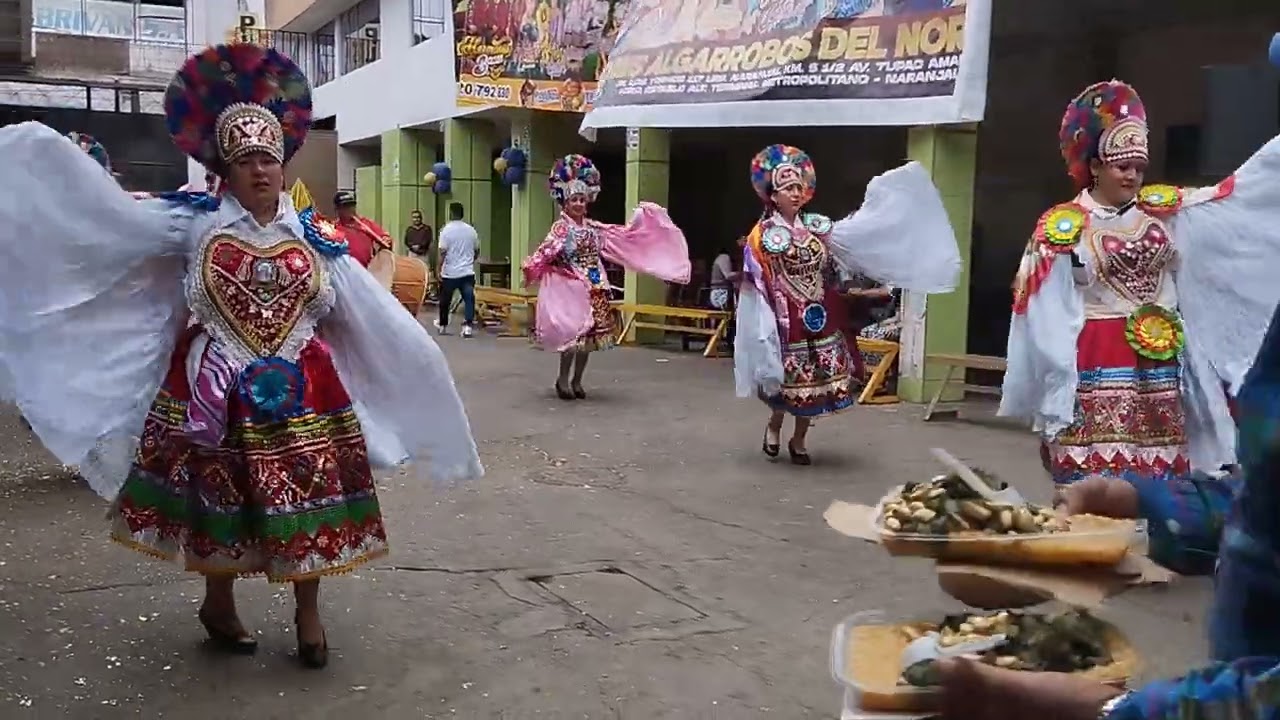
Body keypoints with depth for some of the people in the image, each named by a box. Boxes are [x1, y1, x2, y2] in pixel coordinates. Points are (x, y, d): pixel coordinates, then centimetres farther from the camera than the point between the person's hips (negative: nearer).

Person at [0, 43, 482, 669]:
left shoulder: (316, 238, 4)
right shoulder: (193, 224, -2)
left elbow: (374, 315, 8)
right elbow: (110, 212, -7)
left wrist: (417, 353, 8)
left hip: (302, 389, 2)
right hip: (215, 388, -1)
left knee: (307, 499, 4)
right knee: (219, 498, 9)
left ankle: (308, 614, 21)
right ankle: (219, 604, 32)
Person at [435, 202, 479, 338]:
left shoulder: (447, 230, -9)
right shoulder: (471, 230, 5)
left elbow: (443, 252, -13)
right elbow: (477, 251, 14)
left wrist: (439, 269, -8)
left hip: (450, 272, -2)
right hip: (468, 272, 2)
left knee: (445, 300, 14)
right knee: (469, 299, -4)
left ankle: (443, 325, 29)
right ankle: (468, 325, -15)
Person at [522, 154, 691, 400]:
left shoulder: (594, 227, 12)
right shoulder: (560, 227, -6)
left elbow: (624, 235, 20)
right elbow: (546, 250, -20)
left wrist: (641, 216, 18)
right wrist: (531, 268, -33)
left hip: (595, 288, 6)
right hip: (571, 287, -6)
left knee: (590, 335, 7)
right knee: (573, 334, -10)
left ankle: (576, 380, 18)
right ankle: (563, 379, 8)